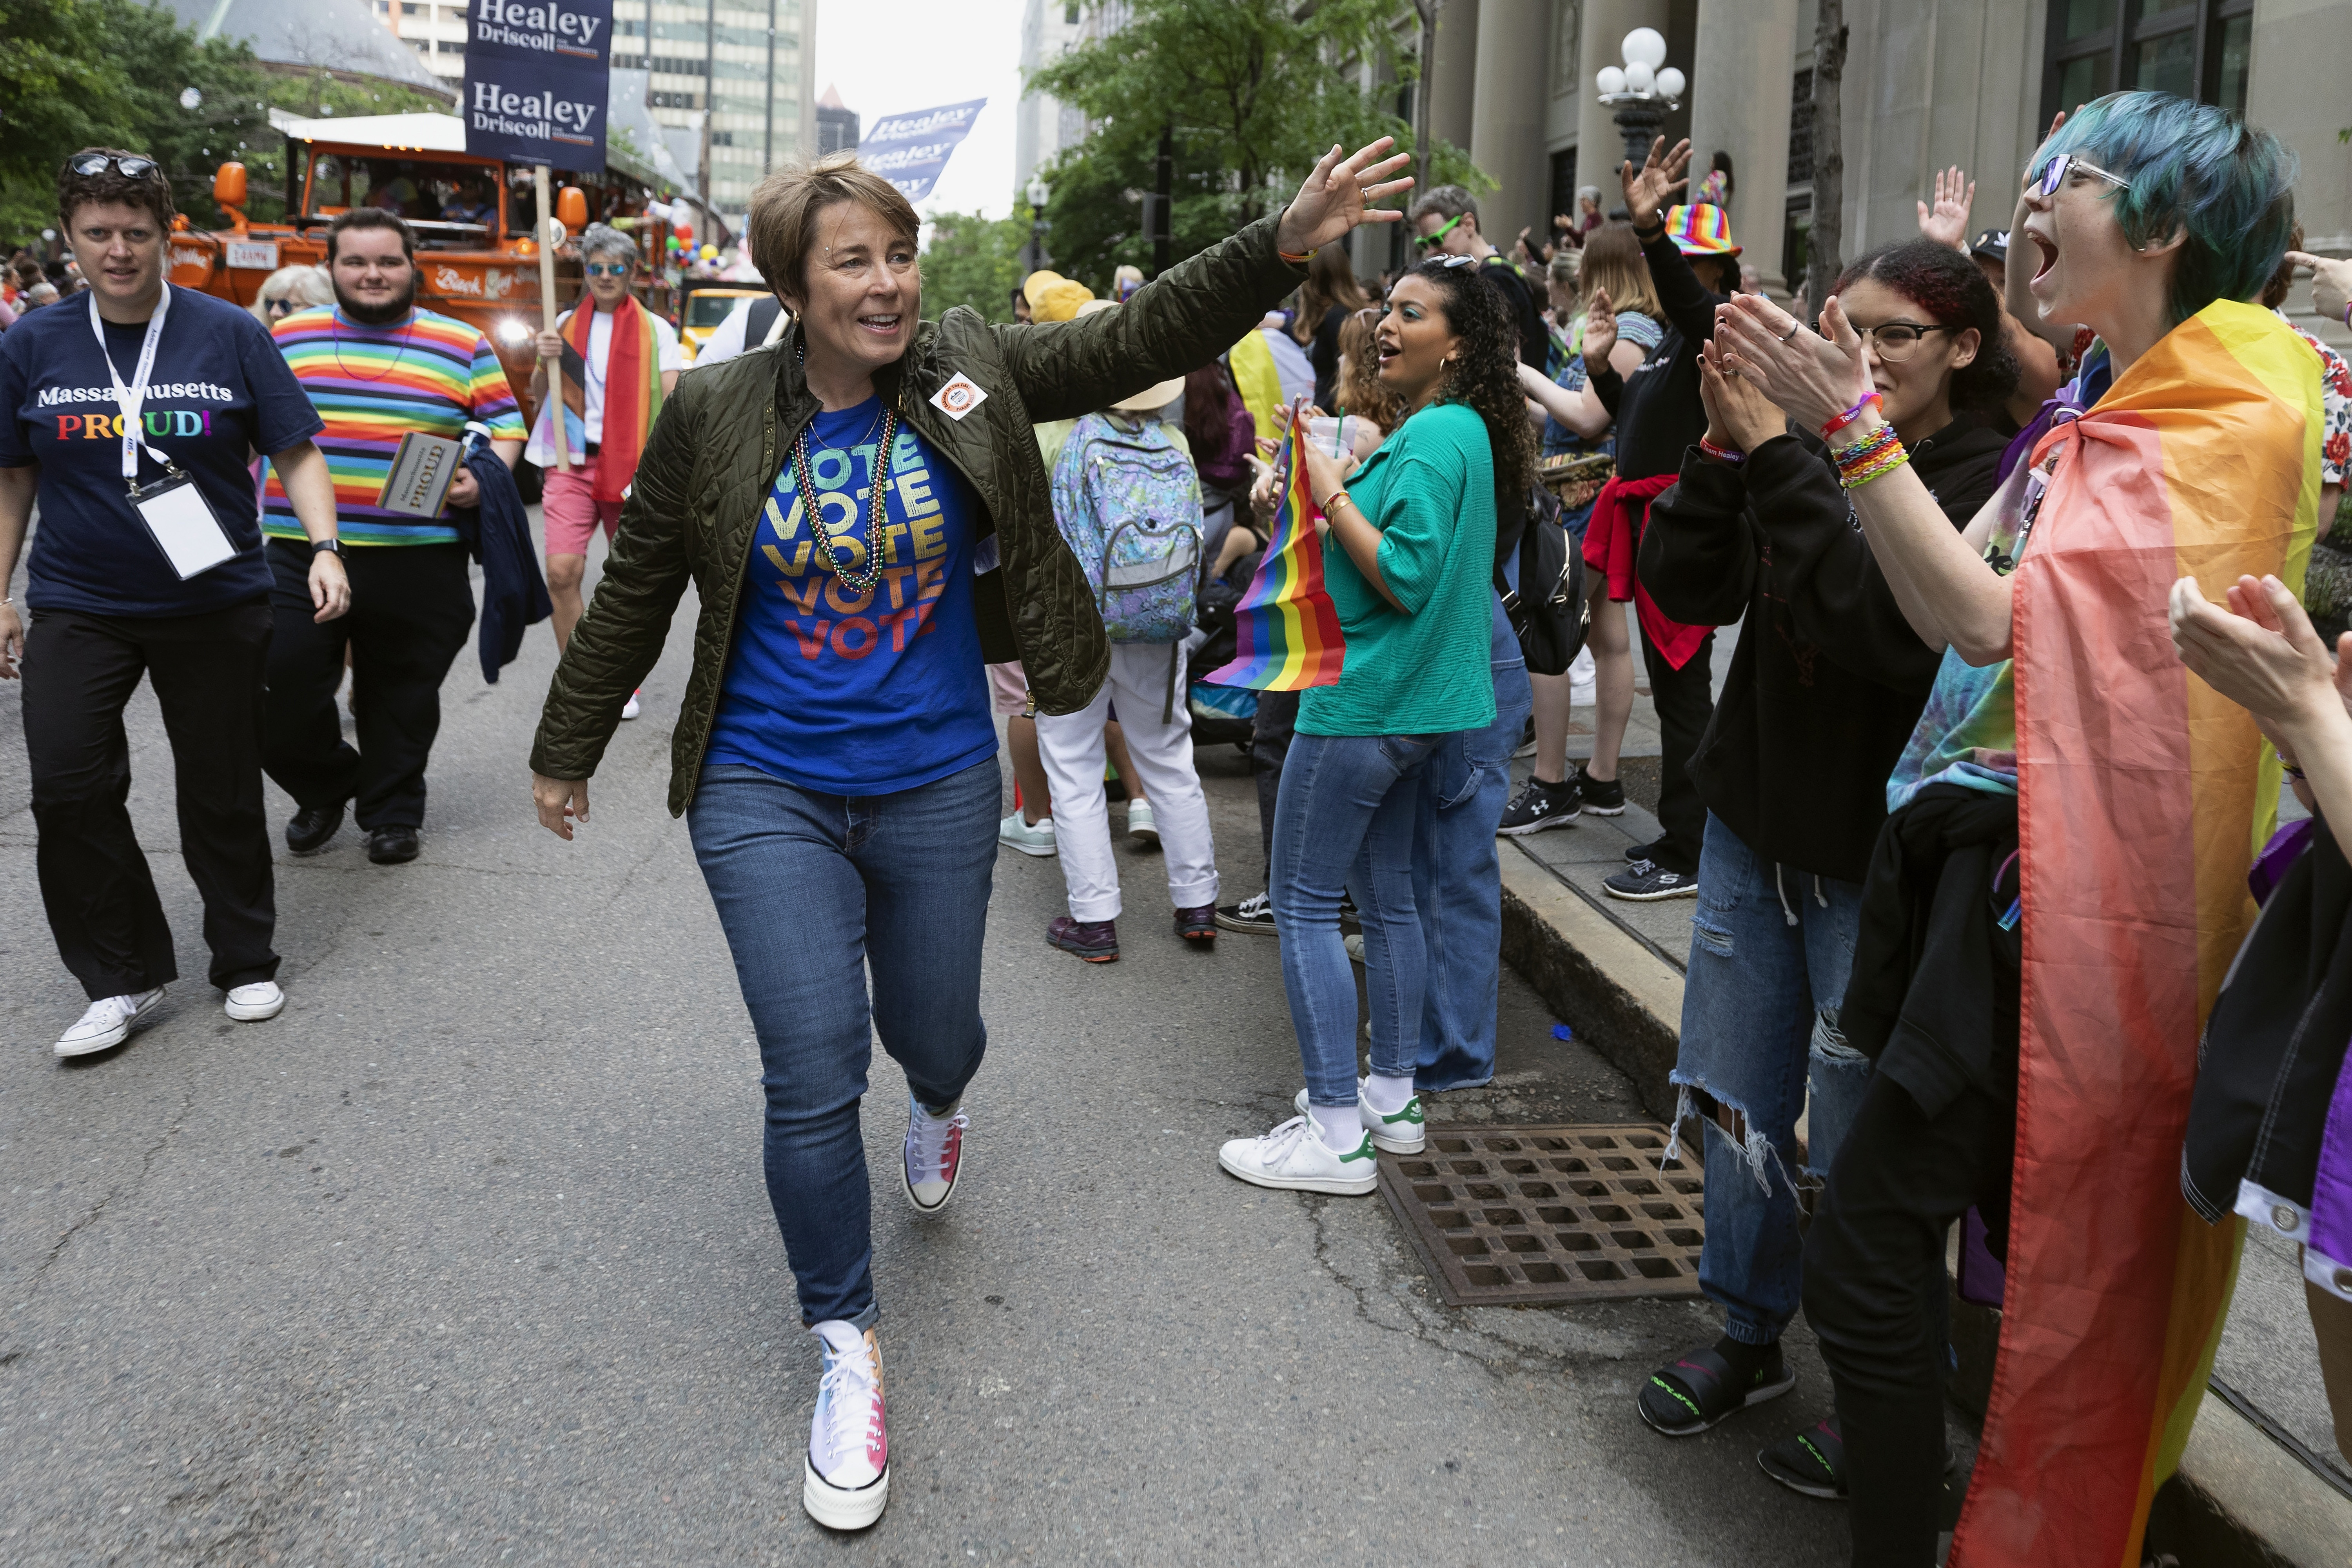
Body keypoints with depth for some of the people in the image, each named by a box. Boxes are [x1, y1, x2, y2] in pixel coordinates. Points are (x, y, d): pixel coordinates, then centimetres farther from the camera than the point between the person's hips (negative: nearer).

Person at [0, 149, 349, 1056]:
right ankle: (123, 978, 8)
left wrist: (322, 548, -14)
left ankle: (246, 964, 25)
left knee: (221, 794, 7)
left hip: (214, 605, -1)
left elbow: (295, 453, 1)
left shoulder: (229, 335, -2)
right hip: (78, 606, 1)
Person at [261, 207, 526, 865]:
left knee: (401, 698, 8)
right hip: (300, 557, 2)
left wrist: (480, 479, -12)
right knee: (276, 694, -3)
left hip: (415, 564, -1)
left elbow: (505, 424, 6)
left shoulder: (462, 345, 4)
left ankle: (392, 812, 27)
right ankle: (326, 788, 24)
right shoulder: (290, 336, 11)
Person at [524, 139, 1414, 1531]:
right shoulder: (716, 416, -8)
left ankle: (938, 1102, 59)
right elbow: (637, 593, 2)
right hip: (767, 794, -1)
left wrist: (1284, 244, -28)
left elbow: (1137, 340, -14)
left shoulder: (971, 374, -6)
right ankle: (849, 1347, 17)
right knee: (815, 1075, -5)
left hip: (937, 787, 2)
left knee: (935, 1037, 17)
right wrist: (567, 750, 12)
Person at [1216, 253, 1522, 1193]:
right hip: (1412, 703, 10)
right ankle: (1392, 1097, 27)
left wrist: (1332, 495, -17)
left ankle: (1337, 1135, 0)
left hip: (1365, 702, -10)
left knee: (1303, 905, -4)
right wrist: (1346, 486, 10)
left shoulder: (1433, 440, -18)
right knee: (1384, 895, 17)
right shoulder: (1461, 432, 13)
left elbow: (1404, 580, -23)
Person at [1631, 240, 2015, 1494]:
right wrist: (1723, 449, -15)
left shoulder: (1991, 486, -15)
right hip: (1756, 827, 6)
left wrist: (1780, 459, -29)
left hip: (1876, 861, -6)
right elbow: (1687, 591, -2)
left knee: (1857, 1149, 5)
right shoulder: (1813, 446, 3)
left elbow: (1888, 632, -30)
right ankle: (1750, 1339, 37)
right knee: (1737, 1105, 16)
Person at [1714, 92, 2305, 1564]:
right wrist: (1849, 418, 2)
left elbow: (1992, 615, -19)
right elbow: (1943, 598, 8)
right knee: (2047, 1248, 15)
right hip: (1980, 846, 9)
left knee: (1868, 1243, -9)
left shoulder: (2221, 421, -9)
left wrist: (1854, 427, -20)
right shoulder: (2101, 420, 18)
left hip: (2045, 877, -9)